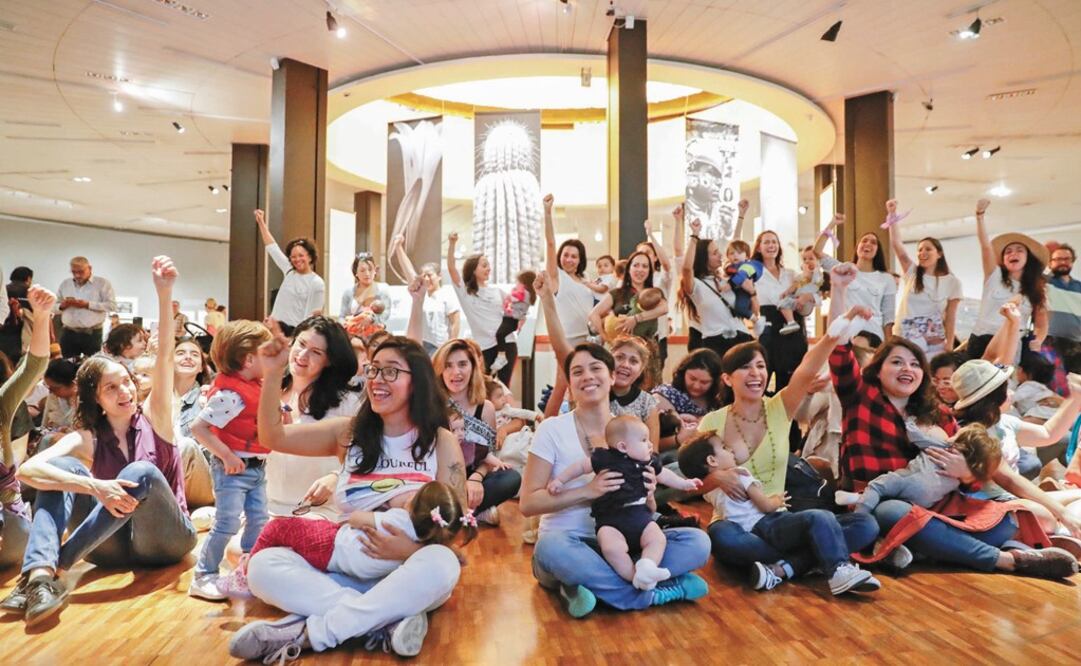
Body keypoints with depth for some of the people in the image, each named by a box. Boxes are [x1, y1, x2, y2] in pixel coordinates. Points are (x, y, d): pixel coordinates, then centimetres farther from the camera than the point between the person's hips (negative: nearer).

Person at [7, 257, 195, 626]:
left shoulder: (154, 421, -1)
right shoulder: (87, 440, 1)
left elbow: (164, 356, -15)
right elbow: (27, 470, -18)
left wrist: (164, 292, -26)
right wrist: (94, 487, -35)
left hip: (165, 540, -2)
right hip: (114, 547, 2)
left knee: (143, 473, -30)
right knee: (62, 469, -17)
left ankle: (54, 566, -29)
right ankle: (39, 574, -37)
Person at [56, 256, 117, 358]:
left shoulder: (102, 283, 0)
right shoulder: (65, 284, 14)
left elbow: (112, 305, -11)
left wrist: (88, 305, -18)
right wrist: (62, 306, -7)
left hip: (92, 334, -4)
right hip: (68, 334, 4)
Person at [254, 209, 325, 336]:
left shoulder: (317, 283, -7)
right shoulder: (289, 272, 10)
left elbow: (316, 315, -9)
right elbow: (272, 248, 18)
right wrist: (261, 223, 19)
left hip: (295, 331, -6)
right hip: (276, 326, 6)